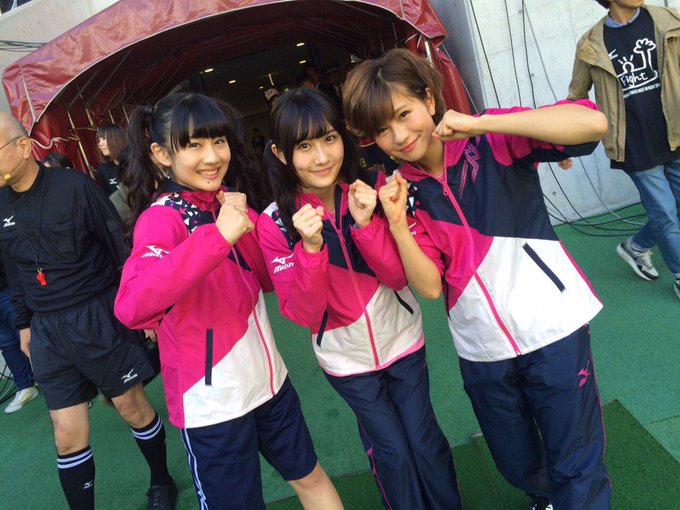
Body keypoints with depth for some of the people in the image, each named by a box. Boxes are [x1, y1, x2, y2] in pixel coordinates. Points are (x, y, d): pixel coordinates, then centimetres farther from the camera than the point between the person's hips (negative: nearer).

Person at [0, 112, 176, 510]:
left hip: (98, 317, -4)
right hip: (47, 330, 4)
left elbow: (120, 247, -9)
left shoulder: (75, 186, -12)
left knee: (132, 407, 10)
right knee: (68, 435, 8)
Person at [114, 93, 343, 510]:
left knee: (309, 476, 21)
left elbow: (271, 279, 6)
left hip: (268, 380, 6)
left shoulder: (227, 204, 3)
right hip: (211, 404, -6)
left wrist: (246, 224, -10)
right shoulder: (160, 218, -17)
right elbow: (131, 305, -36)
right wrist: (218, 234, -41)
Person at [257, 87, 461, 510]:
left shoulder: (372, 189, -14)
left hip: (402, 340, 1)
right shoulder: (275, 223, -18)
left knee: (425, 440, 14)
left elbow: (400, 277, -14)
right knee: (393, 452, 14)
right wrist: (311, 247, -35)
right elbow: (304, 314, -20)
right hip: (346, 359, -1)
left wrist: (366, 223, -30)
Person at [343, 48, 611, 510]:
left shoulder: (492, 141, -11)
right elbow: (430, 286, -8)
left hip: (552, 329, -4)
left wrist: (482, 123, -29)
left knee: (576, 469, 9)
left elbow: (594, 123, -26)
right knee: (518, 465, 24)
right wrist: (397, 223, -21)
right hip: (482, 352, 4)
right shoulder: (406, 191, -2)